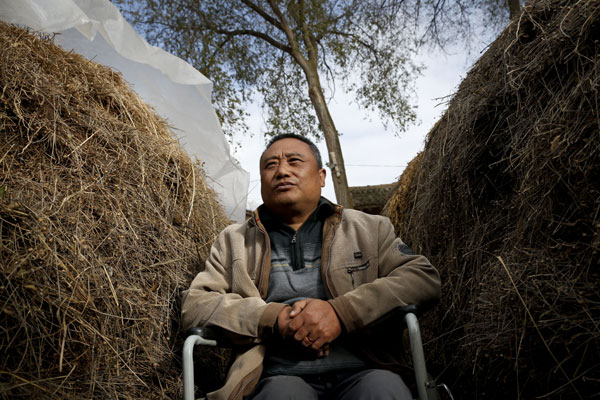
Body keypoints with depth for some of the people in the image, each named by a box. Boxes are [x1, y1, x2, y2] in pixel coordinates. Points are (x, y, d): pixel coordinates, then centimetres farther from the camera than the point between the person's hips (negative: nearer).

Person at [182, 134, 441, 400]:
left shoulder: (369, 229, 14)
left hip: (361, 374, 1)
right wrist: (273, 318, -10)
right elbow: (193, 305, 7)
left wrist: (341, 312, -12)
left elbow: (424, 277, 4)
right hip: (281, 378, 0)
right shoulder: (233, 241, 16)